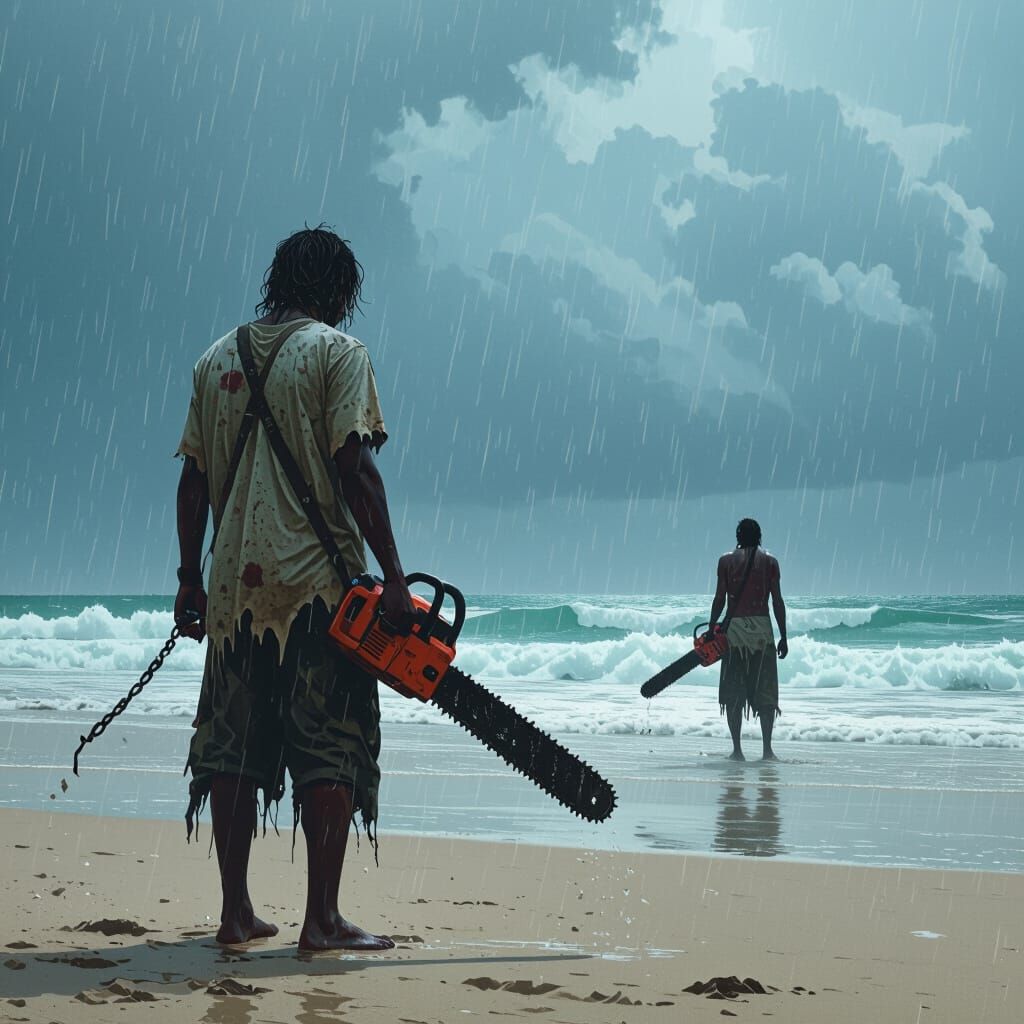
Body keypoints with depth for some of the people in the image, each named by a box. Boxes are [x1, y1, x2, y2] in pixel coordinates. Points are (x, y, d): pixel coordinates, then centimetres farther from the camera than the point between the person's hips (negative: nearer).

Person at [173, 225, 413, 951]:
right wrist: (395, 578, -10)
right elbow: (354, 468, -11)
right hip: (317, 578, -5)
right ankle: (323, 919, -2)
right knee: (331, 748, 0)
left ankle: (236, 911, 13)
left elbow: (195, 479, 12)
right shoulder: (337, 353, -2)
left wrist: (189, 579, 16)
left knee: (234, 746, 10)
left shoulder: (218, 360, 14)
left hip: (235, 584, 5)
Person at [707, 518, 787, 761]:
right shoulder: (770, 561, 5)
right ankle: (767, 749, -2)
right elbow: (777, 600, 1)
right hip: (762, 628, 0)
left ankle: (737, 749, 1)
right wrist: (783, 636, 6)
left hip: (734, 628, 0)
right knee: (765, 692, 5)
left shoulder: (726, 560, 4)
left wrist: (711, 630, 5)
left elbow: (719, 598, -1)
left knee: (733, 693, 5)